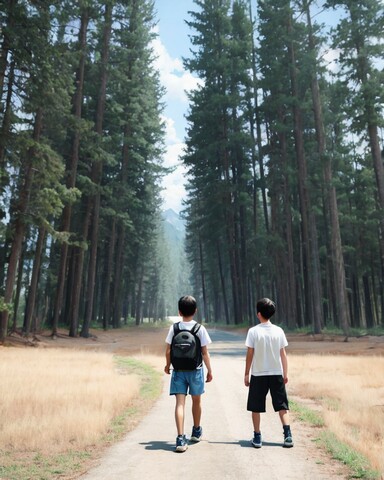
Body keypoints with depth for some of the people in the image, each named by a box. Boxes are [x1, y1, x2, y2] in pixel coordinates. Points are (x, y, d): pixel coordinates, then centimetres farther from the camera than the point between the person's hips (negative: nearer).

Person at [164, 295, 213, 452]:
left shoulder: (174, 328, -5)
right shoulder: (200, 328, -8)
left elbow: (168, 351, -2)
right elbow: (205, 352, -7)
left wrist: (167, 365, 15)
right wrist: (209, 370, 3)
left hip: (178, 370, 0)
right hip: (196, 370, 0)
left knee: (180, 403, -1)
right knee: (196, 401, 19)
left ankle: (181, 438, -11)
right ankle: (196, 431, 38)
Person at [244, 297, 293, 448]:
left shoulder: (253, 331, -9)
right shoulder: (279, 331, -2)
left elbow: (249, 355, -7)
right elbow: (283, 354, 1)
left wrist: (246, 374, 2)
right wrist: (285, 373, 10)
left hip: (258, 375, -2)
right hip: (277, 374, 2)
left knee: (256, 408, 11)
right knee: (282, 406, 11)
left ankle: (257, 437, 14)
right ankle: (288, 435, 1)